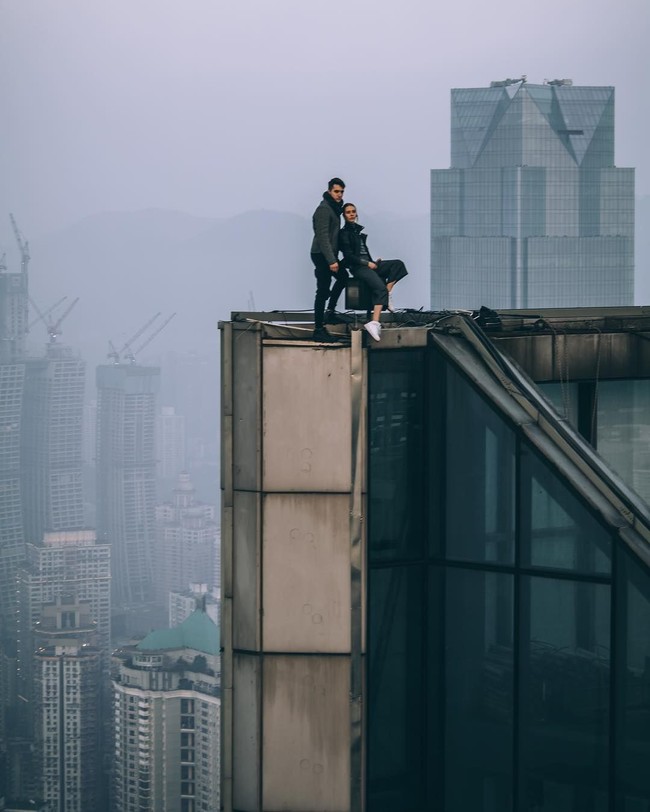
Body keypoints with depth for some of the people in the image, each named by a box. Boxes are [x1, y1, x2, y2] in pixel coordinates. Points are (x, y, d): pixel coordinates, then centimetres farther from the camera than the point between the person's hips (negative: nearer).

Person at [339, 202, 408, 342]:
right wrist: (367, 263, -12)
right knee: (380, 287, -30)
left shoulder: (358, 229, 21)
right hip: (357, 267, -8)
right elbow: (349, 256, -10)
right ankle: (375, 323, -43)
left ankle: (388, 294, -19)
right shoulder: (344, 233, -1)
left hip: (368, 264, 8)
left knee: (398, 264, -9)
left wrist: (373, 262, 6)